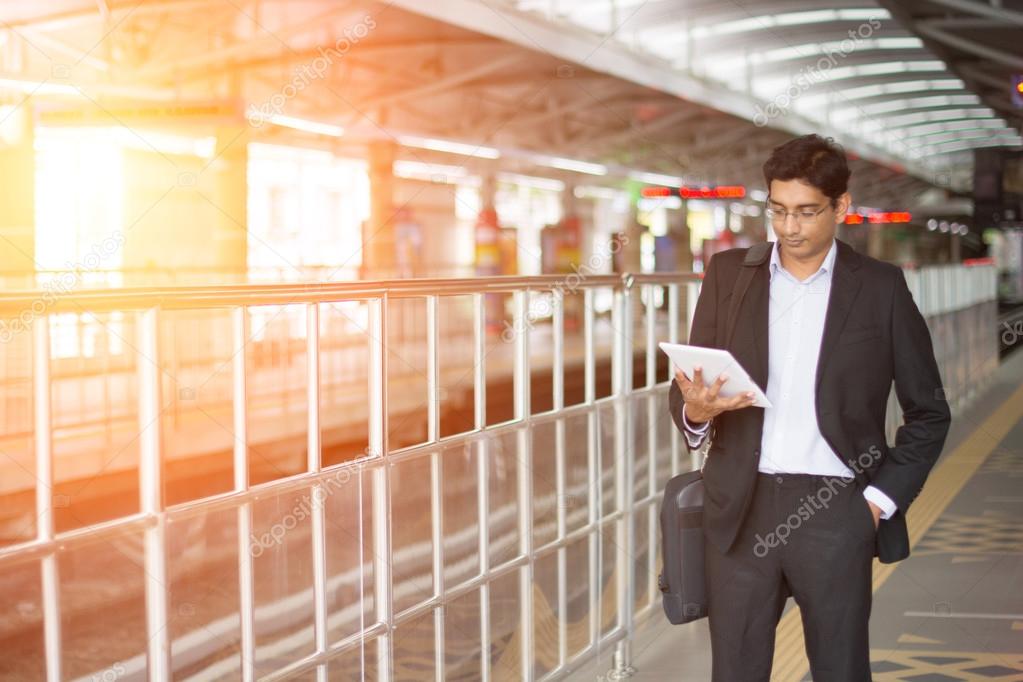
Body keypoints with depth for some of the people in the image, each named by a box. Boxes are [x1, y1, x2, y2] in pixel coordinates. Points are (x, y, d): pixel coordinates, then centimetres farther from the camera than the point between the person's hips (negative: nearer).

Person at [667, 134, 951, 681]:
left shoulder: (881, 288, 3)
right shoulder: (728, 273, 8)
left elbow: (929, 413, 8)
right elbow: (684, 391, 7)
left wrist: (882, 499, -2)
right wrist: (695, 408, -15)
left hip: (834, 513, -1)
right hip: (743, 510, 2)